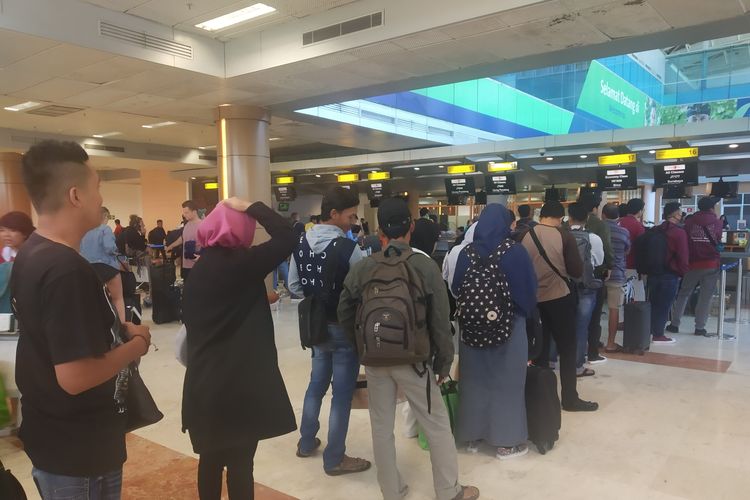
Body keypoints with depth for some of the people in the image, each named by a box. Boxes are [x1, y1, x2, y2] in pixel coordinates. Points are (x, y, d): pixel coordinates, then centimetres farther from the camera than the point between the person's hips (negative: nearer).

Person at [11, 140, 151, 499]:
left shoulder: (30, 255, 2)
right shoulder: (68, 270, -29)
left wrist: (119, 331, 2)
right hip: (78, 451, -9)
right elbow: (75, 376, -31)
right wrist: (136, 344, -15)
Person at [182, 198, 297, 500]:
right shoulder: (241, 263, -15)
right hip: (240, 383, -7)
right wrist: (250, 207, -10)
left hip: (204, 380, 7)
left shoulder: (200, 267, 7)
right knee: (240, 463, 5)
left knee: (211, 458, 20)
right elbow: (287, 237, -17)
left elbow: (193, 320, 14)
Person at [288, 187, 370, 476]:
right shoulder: (348, 248, -21)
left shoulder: (301, 244, -1)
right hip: (344, 327, -7)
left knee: (317, 383, 24)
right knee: (342, 392, 6)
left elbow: (294, 286, 5)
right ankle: (334, 459, 19)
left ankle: (306, 442, 38)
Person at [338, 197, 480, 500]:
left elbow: (345, 314, 4)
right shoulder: (424, 266, -11)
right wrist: (444, 361, 3)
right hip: (413, 359, -3)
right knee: (437, 425, 13)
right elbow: (440, 322, -9)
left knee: (381, 427, 15)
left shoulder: (362, 268, -4)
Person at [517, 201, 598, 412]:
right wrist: (561, 268, 9)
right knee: (567, 348, 8)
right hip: (559, 298, -3)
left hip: (531, 298, 3)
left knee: (539, 347, 15)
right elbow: (577, 271, -10)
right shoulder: (564, 236, -12)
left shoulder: (524, 236, -5)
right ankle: (569, 398, 13)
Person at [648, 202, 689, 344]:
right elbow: (682, 256, -15)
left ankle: (648, 331, 22)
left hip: (653, 272, 6)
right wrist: (684, 272, -1)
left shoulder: (654, 230, 7)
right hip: (670, 274, -6)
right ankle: (658, 335, 8)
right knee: (664, 305, 2)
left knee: (652, 303, 16)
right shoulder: (679, 232, -13)